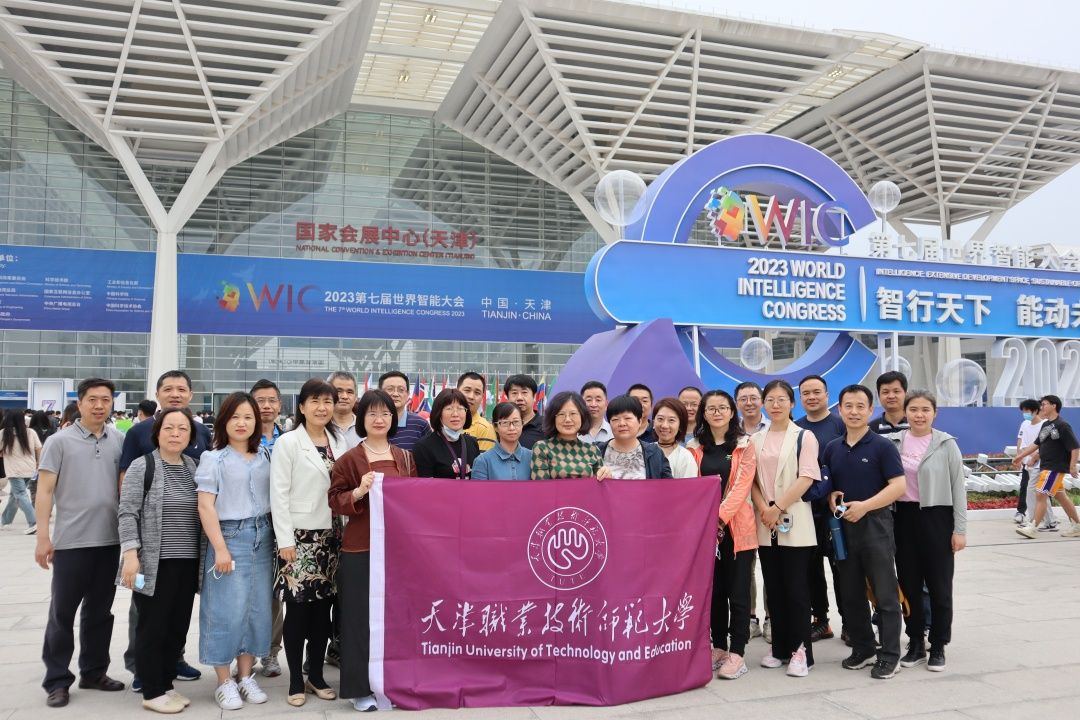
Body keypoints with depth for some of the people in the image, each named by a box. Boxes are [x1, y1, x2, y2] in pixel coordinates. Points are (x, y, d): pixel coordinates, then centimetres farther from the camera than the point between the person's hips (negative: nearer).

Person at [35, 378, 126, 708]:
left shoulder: (119, 440, 6)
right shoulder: (60, 441, -4)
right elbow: (45, 491, -5)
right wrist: (43, 536, -10)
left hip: (110, 540, 4)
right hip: (71, 541, -3)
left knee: (100, 611, 13)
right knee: (62, 612, 5)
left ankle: (94, 672, 26)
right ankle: (57, 680, 16)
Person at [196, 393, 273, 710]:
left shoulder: (265, 457, 10)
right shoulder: (213, 458, -3)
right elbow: (206, 506, -9)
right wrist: (220, 548, -15)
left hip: (262, 538, 5)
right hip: (230, 536, -5)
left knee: (258, 609, 8)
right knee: (227, 610, -3)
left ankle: (245, 676, 21)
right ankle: (224, 682, 12)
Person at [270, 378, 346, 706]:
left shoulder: (339, 443, 10)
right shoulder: (287, 442, -5)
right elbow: (279, 494, -8)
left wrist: (345, 532, 5)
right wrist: (285, 540, -13)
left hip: (331, 535, 5)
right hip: (299, 535, -4)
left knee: (323, 607, 9)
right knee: (297, 608, 0)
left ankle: (316, 675, 21)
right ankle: (296, 680, 12)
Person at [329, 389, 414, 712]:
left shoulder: (405, 457, 10)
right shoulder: (349, 459, -3)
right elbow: (334, 500, -5)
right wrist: (359, 492, -21)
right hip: (360, 548, -4)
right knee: (361, 616, 2)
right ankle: (360, 687, 13)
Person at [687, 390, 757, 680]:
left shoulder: (745, 446, 2)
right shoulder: (695, 447, 10)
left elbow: (742, 485, -8)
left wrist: (720, 516, -17)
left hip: (736, 526, -3)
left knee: (737, 591, 0)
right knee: (714, 589, 9)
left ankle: (737, 654, 6)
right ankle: (719, 647, 20)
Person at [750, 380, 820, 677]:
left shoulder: (804, 437, 0)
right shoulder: (755, 440, 11)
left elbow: (806, 478, -9)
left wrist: (778, 508, -13)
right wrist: (763, 509, -8)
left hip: (795, 523, -4)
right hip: (765, 525, 4)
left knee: (796, 589, -3)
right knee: (773, 589, 9)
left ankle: (800, 651, 5)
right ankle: (780, 648, 18)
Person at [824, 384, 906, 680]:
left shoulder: (882, 446, -6)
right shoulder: (832, 448, 10)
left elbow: (898, 486, -12)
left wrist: (864, 505, -19)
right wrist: (830, 498, -4)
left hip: (875, 525, -5)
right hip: (842, 527, 5)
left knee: (884, 594, 2)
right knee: (850, 594, 12)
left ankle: (889, 655, 11)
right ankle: (862, 649, 26)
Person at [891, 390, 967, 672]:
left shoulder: (946, 444, -3)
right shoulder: (894, 442, 2)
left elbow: (958, 488, -3)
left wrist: (960, 529, -5)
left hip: (936, 517, -2)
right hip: (904, 517, 3)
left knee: (939, 585, 5)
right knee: (909, 583, 9)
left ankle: (938, 646, 18)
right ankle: (915, 643, 22)